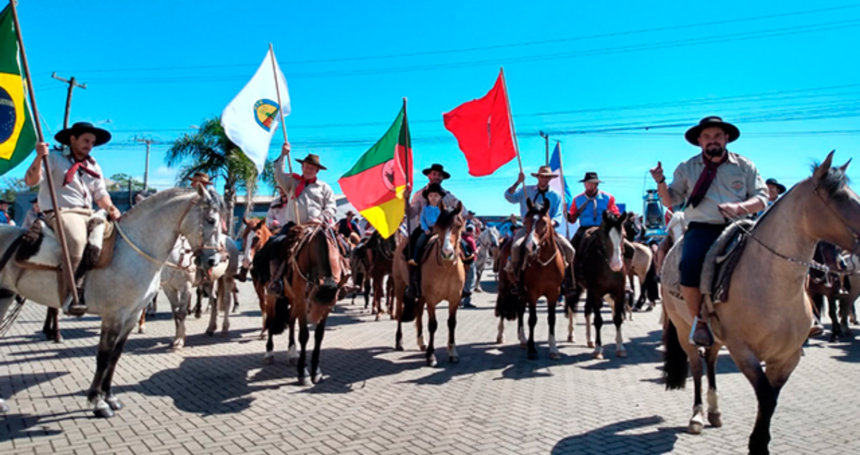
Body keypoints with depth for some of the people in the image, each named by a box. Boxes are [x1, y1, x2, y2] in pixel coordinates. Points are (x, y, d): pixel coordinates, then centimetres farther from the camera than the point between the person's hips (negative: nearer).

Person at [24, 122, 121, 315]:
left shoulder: (93, 166, 21)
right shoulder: (54, 158, 5)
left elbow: (100, 194, 16)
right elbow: (30, 181, -6)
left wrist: (111, 208, -4)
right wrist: (39, 157, -21)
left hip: (87, 215, 7)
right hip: (60, 212, -7)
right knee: (77, 240, -36)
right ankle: (70, 296, -33)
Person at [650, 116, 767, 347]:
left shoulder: (745, 166, 14)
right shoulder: (686, 168, 14)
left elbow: (762, 198, 9)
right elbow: (670, 201, 15)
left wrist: (740, 207, -12)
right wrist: (661, 183, -5)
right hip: (701, 229, -1)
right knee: (690, 265, -32)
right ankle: (699, 320, -12)